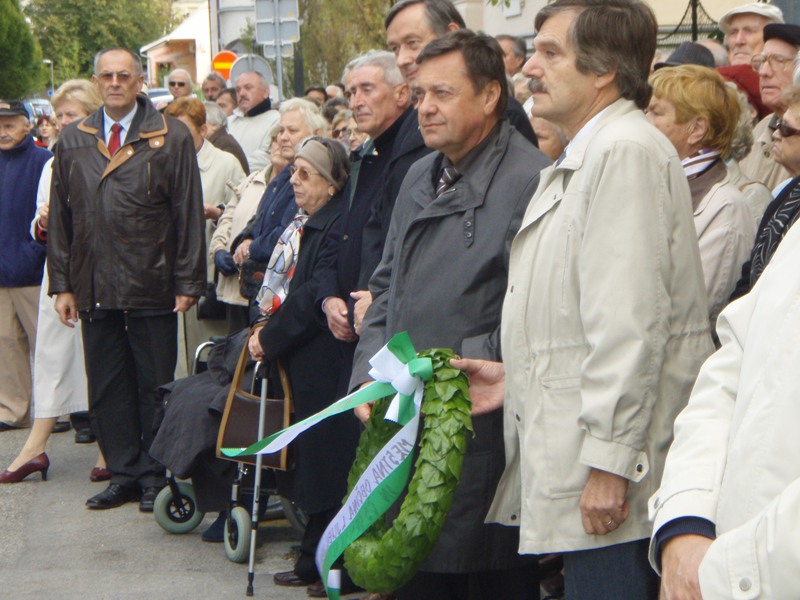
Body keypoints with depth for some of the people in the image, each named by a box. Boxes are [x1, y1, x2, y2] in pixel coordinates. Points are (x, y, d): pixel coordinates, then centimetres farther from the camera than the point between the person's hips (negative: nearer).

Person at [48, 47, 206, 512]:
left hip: (151, 288, -3)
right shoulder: (74, 141, 11)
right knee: (106, 386, 7)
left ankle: (156, 478, 14)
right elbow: (61, 217, 12)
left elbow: (189, 214, -1)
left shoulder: (171, 138, 1)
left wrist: (188, 283, -6)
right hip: (94, 288, 4)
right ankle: (124, 475, 17)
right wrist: (62, 284, 6)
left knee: (155, 385, 4)